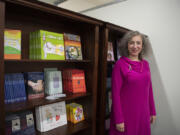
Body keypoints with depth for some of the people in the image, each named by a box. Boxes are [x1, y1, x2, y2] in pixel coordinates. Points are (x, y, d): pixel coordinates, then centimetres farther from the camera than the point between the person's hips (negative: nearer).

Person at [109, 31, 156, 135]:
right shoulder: (120, 64, -12)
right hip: (126, 113, -5)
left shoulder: (145, 64, 4)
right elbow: (115, 93, -13)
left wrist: (152, 111, 12)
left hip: (143, 112, 5)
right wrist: (118, 119, -13)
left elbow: (149, 89, 10)